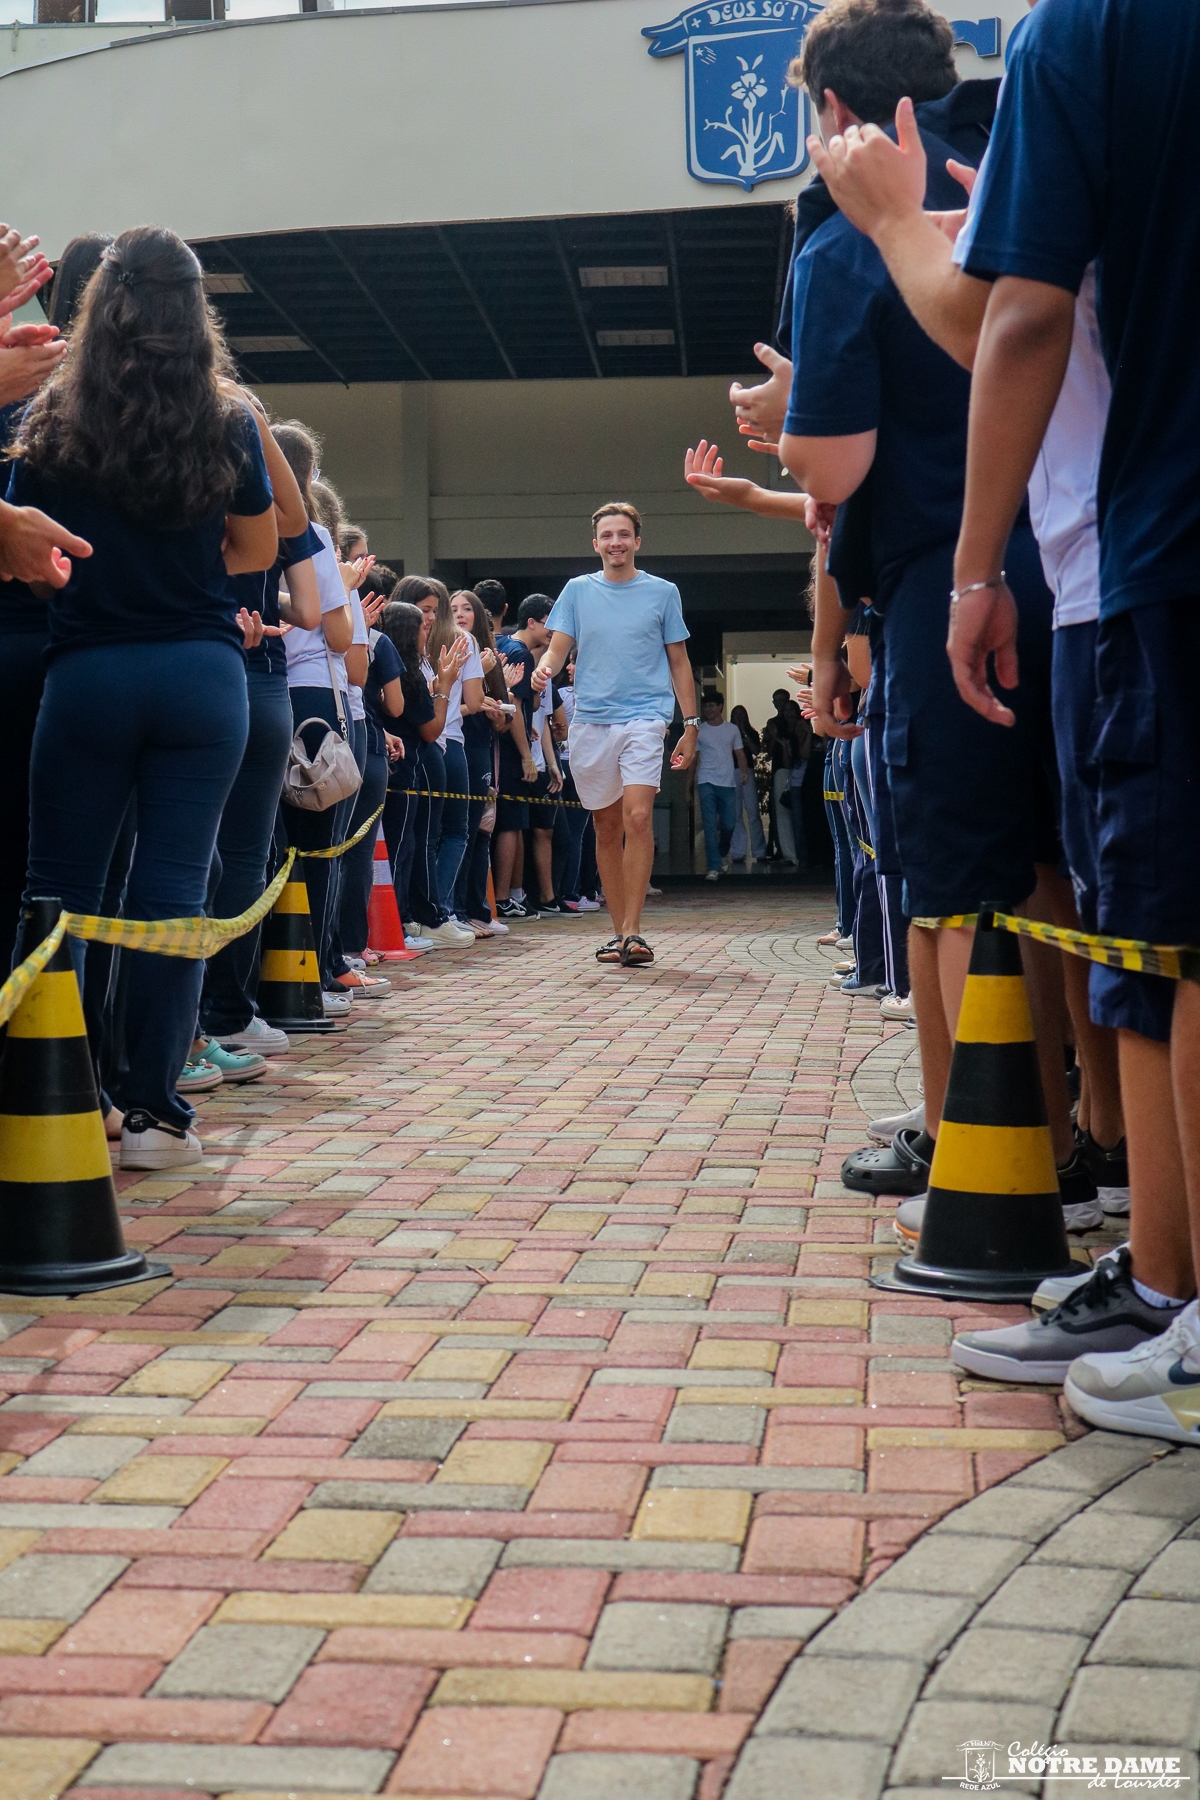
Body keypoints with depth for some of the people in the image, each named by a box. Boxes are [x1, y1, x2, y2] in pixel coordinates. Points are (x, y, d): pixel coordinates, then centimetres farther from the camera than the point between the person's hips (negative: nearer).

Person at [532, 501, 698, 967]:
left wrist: (690, 725, 6)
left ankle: (633, 932, -18)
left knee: (638, 818, -18)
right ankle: (618, 932, 15)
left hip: (644, 717, -2)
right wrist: (544, 668, -18)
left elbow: (679, 663, 11)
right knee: (607, 828, 7)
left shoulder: (662, 592, 8)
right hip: (591, 720, 3)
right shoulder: (577, 591, 11)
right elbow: (558, 648, 6)